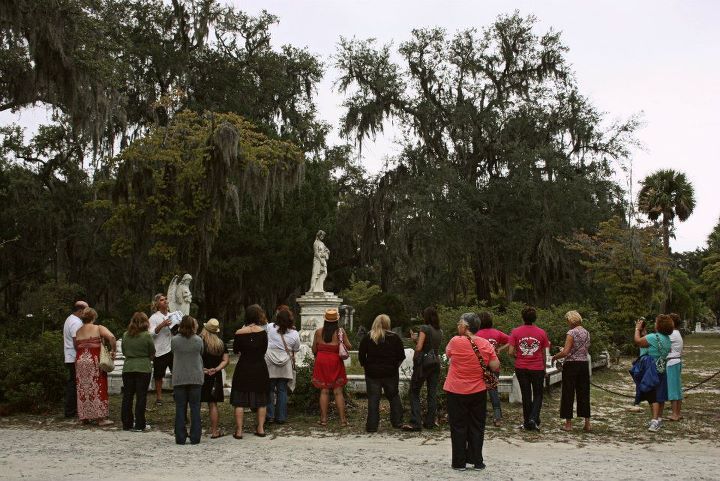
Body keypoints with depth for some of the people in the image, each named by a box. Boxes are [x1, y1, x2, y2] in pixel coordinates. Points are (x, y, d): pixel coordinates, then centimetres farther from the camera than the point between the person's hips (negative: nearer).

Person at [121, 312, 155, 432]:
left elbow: (124, 351, 9)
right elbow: (152, 352, -2)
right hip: (143, 368, -3)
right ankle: (140, 424, 4)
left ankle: (127, 423, 16)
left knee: (127, 396, 11)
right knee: (141, 396, 2)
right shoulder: (147, 336, -11)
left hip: (128, 368, 4)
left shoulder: (125, 335, 1)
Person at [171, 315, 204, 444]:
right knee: (195, 407, 6)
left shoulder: (174, 340, -7)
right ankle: (195, 437, 6)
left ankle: (180, 438, 6)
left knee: (180, 408, 6)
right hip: (195, 378, 0)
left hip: (179, 379, 0)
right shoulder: (198, 340, -7)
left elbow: (173, 353, 8)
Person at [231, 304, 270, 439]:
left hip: (243, 368, -1)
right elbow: (264, 350, 3)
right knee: (261, 400, 14)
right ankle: (260, 428, 16)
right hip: (260, 368, 1)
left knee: (239, 401, 5)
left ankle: (239, 431, 3)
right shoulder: (262, 332, -6)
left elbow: (235, 350, 5)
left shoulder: (239, 333, -7)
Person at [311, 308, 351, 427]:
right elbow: (348, 347, -2)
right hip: (336, 362, -1)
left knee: (324, 390, 6)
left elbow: (314, 349, 2)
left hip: (321, 360, 1)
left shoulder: (318, 332, -2)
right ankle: (342, 419, 3)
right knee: (338, 391, 4)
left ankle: (324, 418, 6)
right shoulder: (340, 331, -6)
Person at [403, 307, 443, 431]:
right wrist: (415, 338, 13)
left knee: (414, 393, 0)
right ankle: (430, 422, 13)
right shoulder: (439, 332, 10)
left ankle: (415, 423, -8)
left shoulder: (424, 328, -10)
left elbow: (419, 347, -16)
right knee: (432, 393, 10)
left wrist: (415, 356, 1)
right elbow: (431, 345, 12)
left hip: (423, 363, -6)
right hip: (435, 363, 6)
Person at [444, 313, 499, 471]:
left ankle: (459, 462, 12)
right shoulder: (486, 344, -6)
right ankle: (477, 461, 17)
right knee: (477, 427, 13)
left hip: (456, 392, -2)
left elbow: (447, 353, 7)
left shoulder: (455, 341, -14)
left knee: (458, 427, 8)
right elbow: (495, 367, -5)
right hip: (478, 392, 2)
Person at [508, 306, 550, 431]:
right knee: (538, 395, 13)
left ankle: (527, 423, 17)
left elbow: (511, 352, -10)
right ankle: (534, 418, -5)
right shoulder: (541, 333, -4)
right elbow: (543, 353, 3)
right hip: (537, 368, -1)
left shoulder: (515, 332, -6)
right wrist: (544, 367, 17)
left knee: (526, 395, 12)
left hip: (521, 368, 1)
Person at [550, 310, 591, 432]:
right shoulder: (586, 332, 8)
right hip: (584, 364, 7)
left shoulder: (571, 333, -13)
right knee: (583, 393, 11)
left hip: (571, 365, -6)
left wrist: (554, 357, -3)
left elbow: (565, 352, -19)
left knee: (568, 394, 3)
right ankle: (587, 423, 11)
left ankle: (568, 423, 6)